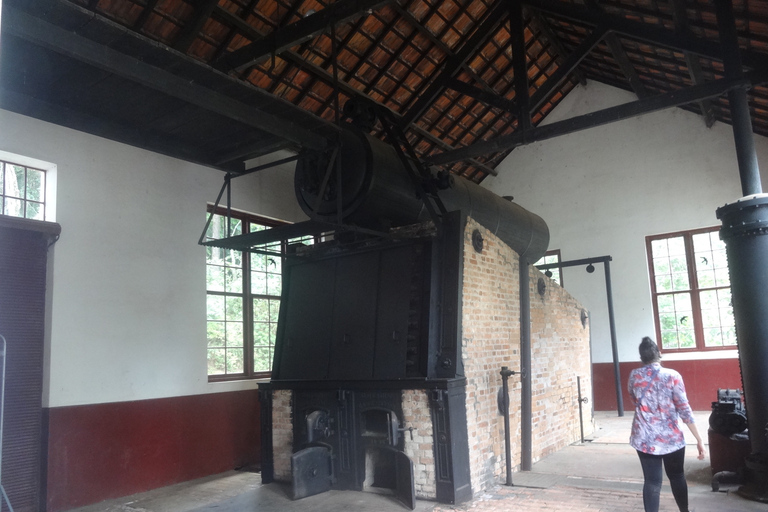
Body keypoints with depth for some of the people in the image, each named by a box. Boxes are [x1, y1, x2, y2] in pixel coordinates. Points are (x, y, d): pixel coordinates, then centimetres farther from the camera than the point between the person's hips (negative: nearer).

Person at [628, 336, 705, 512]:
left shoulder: (634, 376, -1)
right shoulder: (672, 375, -8)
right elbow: (684, 409, -10)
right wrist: (699, 439, -5)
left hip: (644, 439, 1)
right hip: (671, 438, 0)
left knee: (652, 482, 4)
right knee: (677, 477, 20)